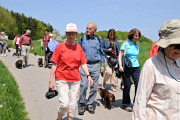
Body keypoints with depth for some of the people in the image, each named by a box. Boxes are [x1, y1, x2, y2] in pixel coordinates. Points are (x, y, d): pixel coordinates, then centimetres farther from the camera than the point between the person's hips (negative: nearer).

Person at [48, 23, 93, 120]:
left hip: (75, 80, 4)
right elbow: (54, 64, -3)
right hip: (62, 79, -3)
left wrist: (88, 75, -6)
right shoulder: (60, 46, -2)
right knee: (64, 104, -8)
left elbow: (83, 63, 7)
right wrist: (51, 80, -6)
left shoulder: (78, 47, 7)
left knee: (73, 105, 9)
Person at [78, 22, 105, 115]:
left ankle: (89, 104, 19)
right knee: (83, 85, -9)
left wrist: (102, 65, 8)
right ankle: (82, 104, 8)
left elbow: (101, 53, 14)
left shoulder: (98, 39, 9)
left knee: (94, 86, 4)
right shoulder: (81, 39, 6)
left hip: (95, 65, 2)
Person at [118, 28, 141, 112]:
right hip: (127, 67, -5)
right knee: (127, 86, 1)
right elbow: (120, 55, -5)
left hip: (136, 67, 5)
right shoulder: (126, 44, -2)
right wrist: (120, 66, -16)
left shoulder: (136, 46, 14)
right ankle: (126, 105, 18)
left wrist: (137, 65, 18)